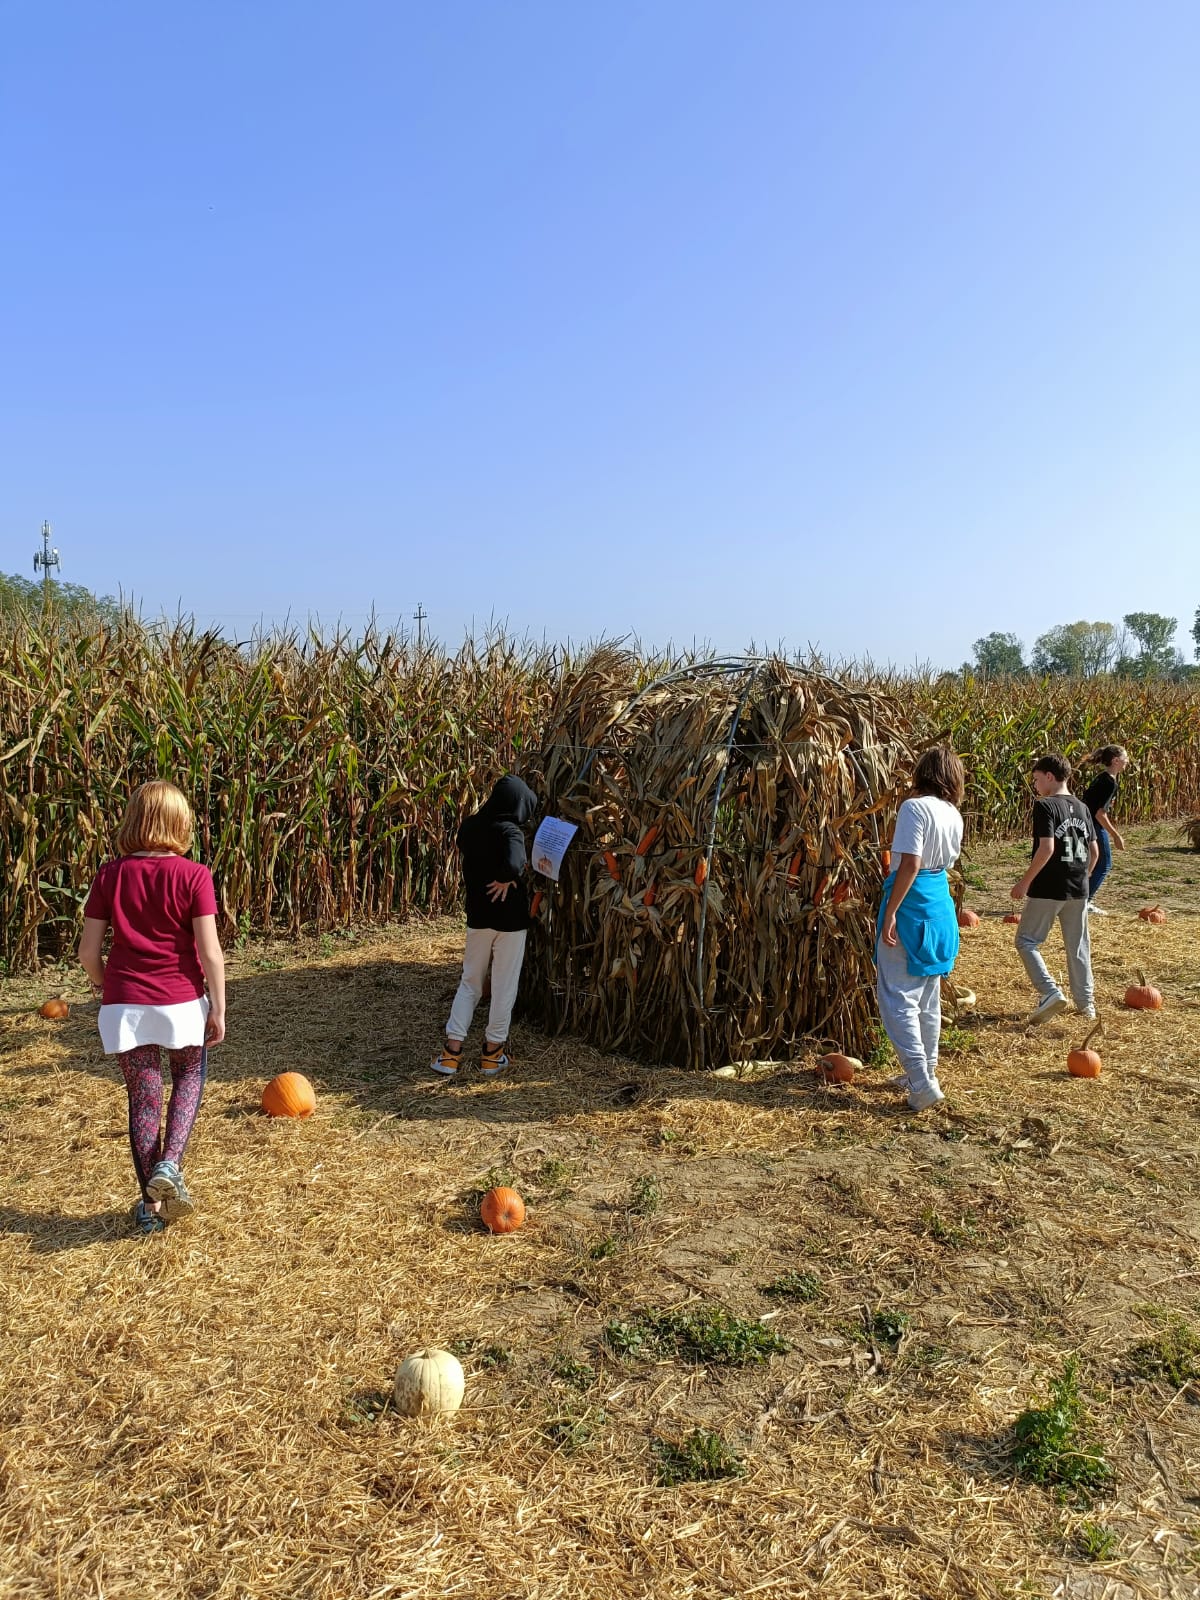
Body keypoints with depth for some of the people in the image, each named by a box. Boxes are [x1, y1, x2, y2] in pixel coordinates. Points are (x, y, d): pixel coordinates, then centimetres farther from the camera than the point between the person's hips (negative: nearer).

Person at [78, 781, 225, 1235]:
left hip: (125, 1005, 2)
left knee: (143, 1099, 12)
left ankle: (151, 1206, 20)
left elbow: (88, 950, -1)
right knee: (188, 1079, 22)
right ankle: (169, 1164, 1)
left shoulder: (110, 876, -3)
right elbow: (209, 950, -12)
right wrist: (218, 1007, -2)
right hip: (182, 1001, -1)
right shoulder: (193, 876, -10)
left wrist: (103, 986, 18)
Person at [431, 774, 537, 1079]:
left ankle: (452, 1052, 13)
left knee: (470, 982, 17)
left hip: (477, 916, 5)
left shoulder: (470, 827, 0)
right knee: (504, 986, 9)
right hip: (510, 919, -5)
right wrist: (506, 880, -17)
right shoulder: (509, 831, -19)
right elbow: (514, 865, -37)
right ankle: (492, 1053, 18)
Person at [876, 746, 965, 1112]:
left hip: (911, 904, -8)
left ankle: (922, 1083, -7)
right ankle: (925, 1073, 27)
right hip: (940, 904, 8)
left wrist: (889, 913, -19)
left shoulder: (915, 807, -15)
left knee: (897, 995, -4)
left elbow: (910, 865, -21)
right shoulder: (954, 815, 7)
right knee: (928, 996, 17)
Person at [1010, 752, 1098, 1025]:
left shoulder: (1045, 806, -13)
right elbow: (1094, 851, 11)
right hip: (1078, 890, 7)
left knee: (1026, 941, 3)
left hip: (1048, 889, -7)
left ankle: (1050, 992, -11)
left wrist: (1025, 881, -14)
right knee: (1078, 945, 15)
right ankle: (1085, 1001, 21)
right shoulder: (1082, 808, 9)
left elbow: (1046, 848, -21)